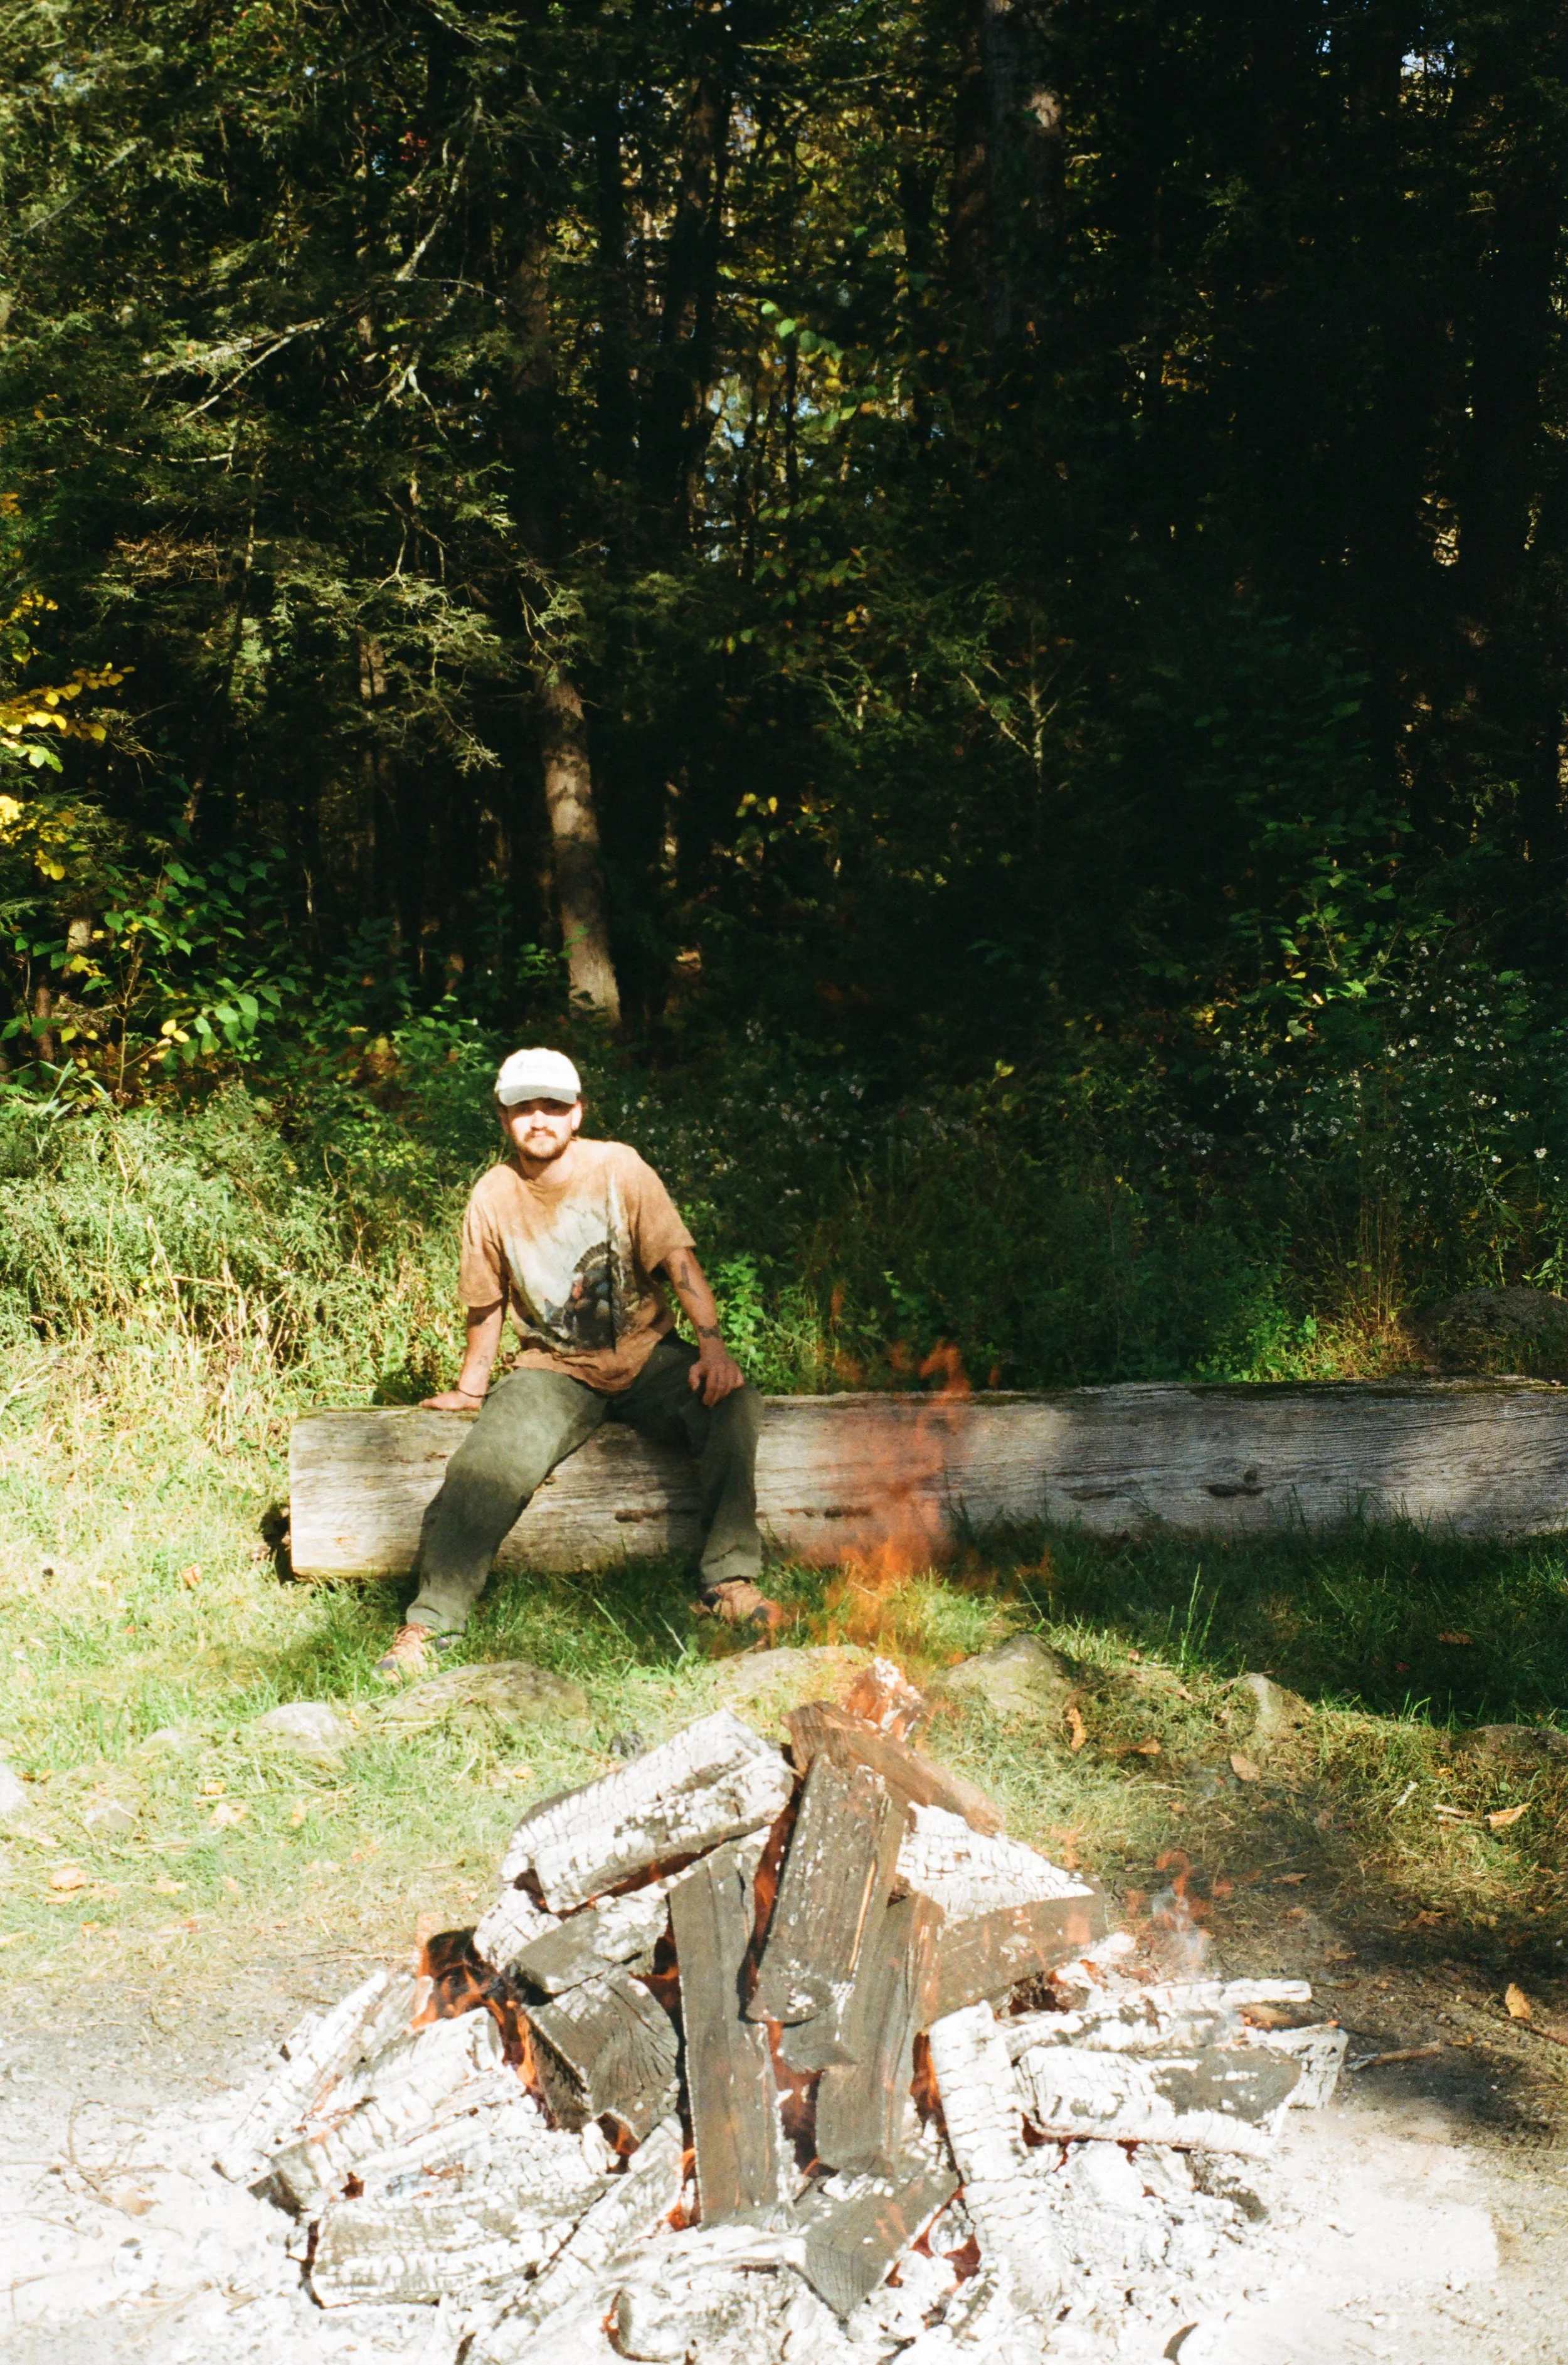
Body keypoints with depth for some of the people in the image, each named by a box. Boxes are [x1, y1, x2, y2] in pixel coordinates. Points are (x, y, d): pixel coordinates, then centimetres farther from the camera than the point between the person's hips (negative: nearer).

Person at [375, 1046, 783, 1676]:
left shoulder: (619, 1168, -7)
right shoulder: (493, 1198, -3)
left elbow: (679, 1260, -10)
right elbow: (487, 1305, 11)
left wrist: (712, 1342, -24)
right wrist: (470, 1388, 18)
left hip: (646, 1356, 0)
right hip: (556, 1370, 0)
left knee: (733, 1404, -29)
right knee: (485, 1465, -26)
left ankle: (729, 1581, -26)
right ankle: (432, 1622, -19)